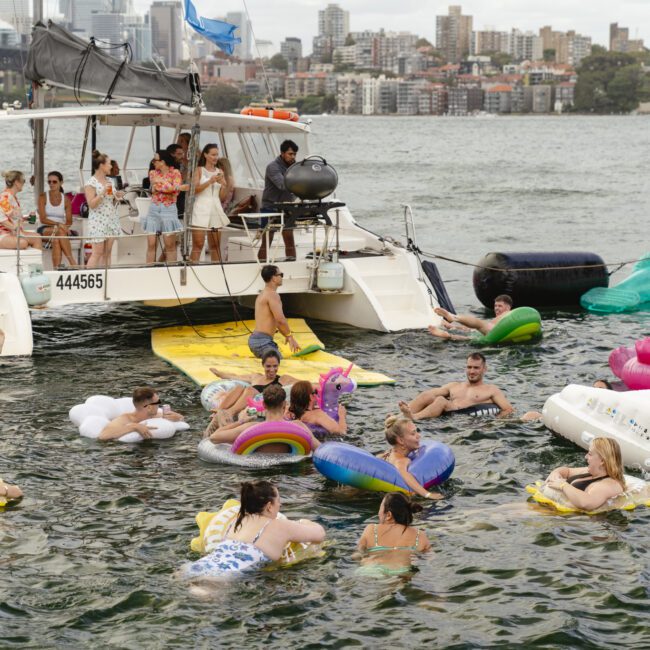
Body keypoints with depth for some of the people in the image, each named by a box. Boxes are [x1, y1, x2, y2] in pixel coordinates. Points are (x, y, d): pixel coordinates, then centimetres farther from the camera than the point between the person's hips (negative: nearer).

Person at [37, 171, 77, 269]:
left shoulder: (66, 199, 8)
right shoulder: (43, 197, 2)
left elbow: (69, 221, 7)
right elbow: (43, 219, -7)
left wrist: (64, 226, -16)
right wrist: (58, 224, -21)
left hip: (61, 230, 2)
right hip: (45, 229, -2)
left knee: (56, 238, -35)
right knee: (59, 231, -35)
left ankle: (56, 268, -42)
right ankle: (72, 262, -42)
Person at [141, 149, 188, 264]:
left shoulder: (175, 173, 1)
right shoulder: (153, 173, 9)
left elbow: (176, 190, -12)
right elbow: (155, 186, -9)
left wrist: (159, 183, -13)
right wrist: (180, 187, -14)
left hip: (169, 210, -3)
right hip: (154, 210, 3)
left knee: (170, 245, -1)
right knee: (151, 244, 0)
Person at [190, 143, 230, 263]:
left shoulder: (219, 172, 13)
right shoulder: (199, 170, 2)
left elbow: (222, 196, 13)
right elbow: (194, 190, -10)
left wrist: (223, 184, -4)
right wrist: (210, 182, -17)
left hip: (216, 209, 4)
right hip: (201, 209, -4)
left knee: (215, 246, 6)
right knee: (198, 245, -9)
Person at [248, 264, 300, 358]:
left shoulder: (263, 294, 21)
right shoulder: (272, 294, -12)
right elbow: (281, 319, -20)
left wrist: (286, 335, 29)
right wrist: (290, 336, -8)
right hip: (263, 341, -10)